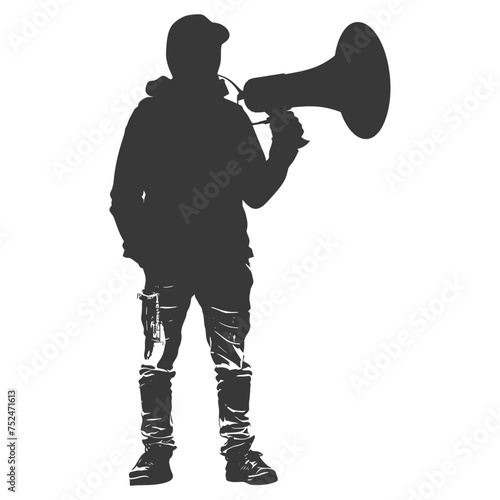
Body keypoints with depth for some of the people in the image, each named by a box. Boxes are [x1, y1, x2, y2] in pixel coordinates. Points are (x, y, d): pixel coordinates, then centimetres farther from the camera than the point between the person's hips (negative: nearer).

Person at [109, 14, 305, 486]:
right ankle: (156, 450, 15)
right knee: (157, 361, 2)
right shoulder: (150, 114, 3)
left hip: (225, 260, 2)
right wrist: (143, 247, -11)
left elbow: (255, 192, 9)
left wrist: (283, 148, -4)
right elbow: (124, 196, 1)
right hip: (166, 261, -2)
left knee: (232, 362, 5)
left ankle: (239, 450, 15)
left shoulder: (232, 114, 10)